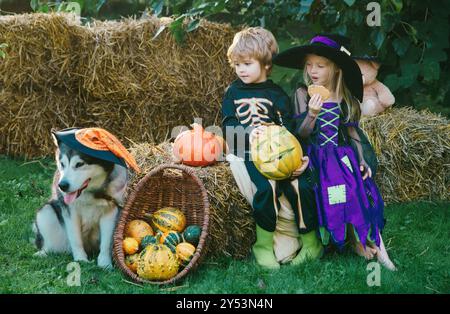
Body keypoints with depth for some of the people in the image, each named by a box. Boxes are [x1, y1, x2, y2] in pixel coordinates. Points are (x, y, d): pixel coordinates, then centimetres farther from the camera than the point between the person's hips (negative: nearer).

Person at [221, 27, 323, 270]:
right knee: (266, 188, -28)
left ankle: (311, 243, -5)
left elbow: (289, 127, 4)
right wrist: (248, 134, -14)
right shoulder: (233, 92, 14)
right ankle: (263, 246, -16)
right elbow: (228, 126, 6)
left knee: (301, 187, -20)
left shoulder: (276, 94, 11)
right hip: (249, 154, -1)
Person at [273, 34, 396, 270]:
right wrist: (312, 114, -25)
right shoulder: (303, 94, -5)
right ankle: (356, 241, 3)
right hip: (320, 159, -2)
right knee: (335, 198, -16)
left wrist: (362, 160, 6)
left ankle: (376, 243, -5)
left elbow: (352, 130, 12)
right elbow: (301, 133, -6)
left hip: (345, 155, 2)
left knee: (364, 193, -15)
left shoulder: (345, 97, 3)